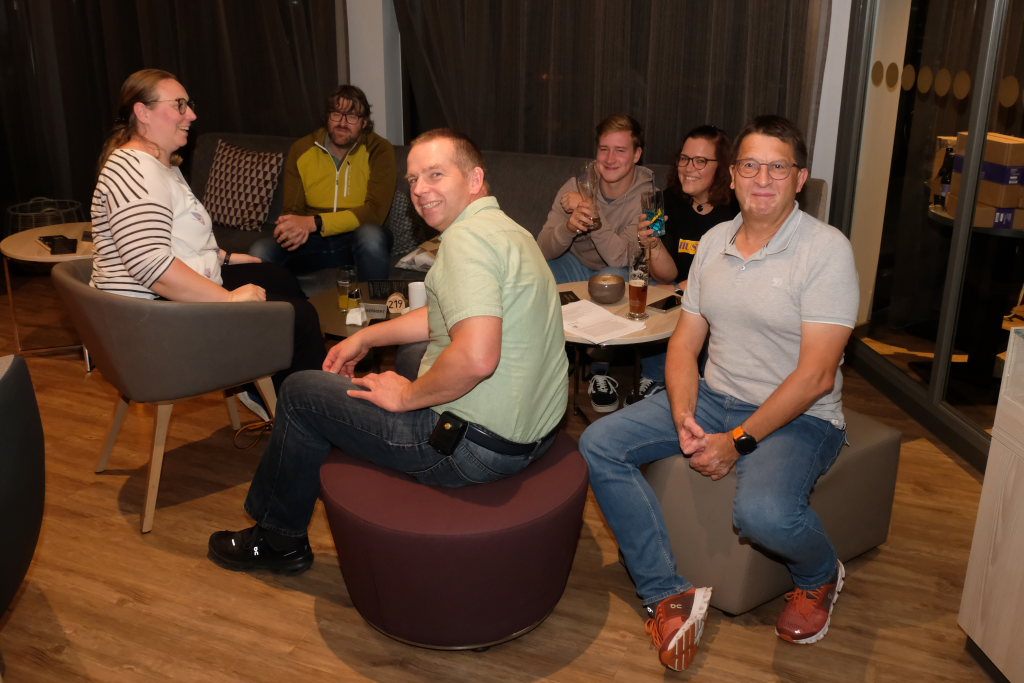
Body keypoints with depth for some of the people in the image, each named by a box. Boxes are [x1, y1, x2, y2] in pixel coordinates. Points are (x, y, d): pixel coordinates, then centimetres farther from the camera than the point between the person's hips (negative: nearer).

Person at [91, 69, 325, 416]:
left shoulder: (163, 164, 13)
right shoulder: (136, 172, -22)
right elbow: (152, 265, -33)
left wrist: (226, 257, 19)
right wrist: (229, 298, -29)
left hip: (188, 290, 12)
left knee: (281, 279, 24)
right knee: (299, 316, -12)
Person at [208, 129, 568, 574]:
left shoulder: (467, 237, -21)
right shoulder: (503, 228, 13)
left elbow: (477, 357, -34)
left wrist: (407, 396, -17)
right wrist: (366, 337, 24)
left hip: (475, 445, -10)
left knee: (301, 393, 5)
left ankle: (280, 538, 26)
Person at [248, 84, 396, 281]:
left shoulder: (379, 150, -8)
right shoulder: (301, 150, 2)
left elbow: (375, 211, -18)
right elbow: (292, 210, 5)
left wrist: (314, 223, -28)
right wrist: (298, 228, -23)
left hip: (356, 237, -2)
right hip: (313, 241, 3)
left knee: (371, 236, -38)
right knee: (260, 252, -23)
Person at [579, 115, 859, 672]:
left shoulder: (826, 250, -13)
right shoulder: (714, 241, 7)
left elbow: (815, 375, -18)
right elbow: (685, 341, 6)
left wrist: (739, 441, -22)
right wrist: (683, 417, -12)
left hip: (798, 417, -6)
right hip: (714, 397, 6)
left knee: (762, 511, -35)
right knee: (599, 444, -10)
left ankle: (819, 576, 5)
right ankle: (668, 597, -5)